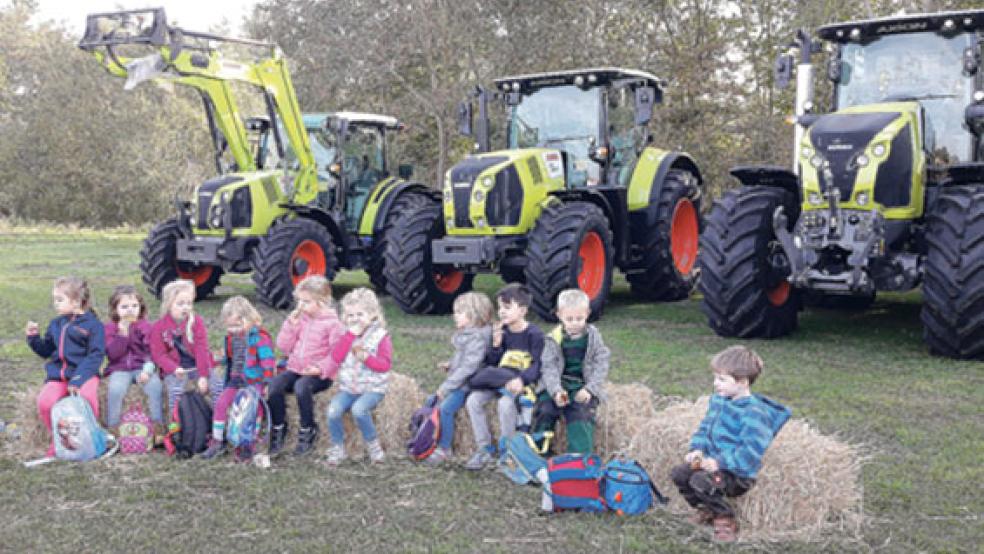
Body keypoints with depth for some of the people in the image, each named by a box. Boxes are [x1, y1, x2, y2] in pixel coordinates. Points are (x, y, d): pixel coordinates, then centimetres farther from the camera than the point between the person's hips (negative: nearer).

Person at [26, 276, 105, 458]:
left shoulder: (92, 324, -2)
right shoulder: (56, 324, 17)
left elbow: (95, 355, -11)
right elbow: (46, 351, 25)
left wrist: (78, 379, -21)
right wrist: (34, 337, 6)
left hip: (84, 373, -5)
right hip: (57, 375, 5)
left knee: (86, 396, -34)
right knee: (44, 401, -22)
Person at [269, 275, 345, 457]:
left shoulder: (332, 323, -5)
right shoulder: (299, 318, 13)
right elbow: (284, 347, 10)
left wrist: (321, 368, -25)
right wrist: (291, 324, -3)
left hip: (319, 374, -5)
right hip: (294, 368, 5)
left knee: (301, 387, -35)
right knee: (274, 385, -23)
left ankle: (308, 430, -14)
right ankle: (278, 429, -5)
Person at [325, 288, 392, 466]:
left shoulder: (380, 336, -3)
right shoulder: (347, 336, 10)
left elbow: (385, 364, -10)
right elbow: (336, 357, -6)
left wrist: (367, 358, -25)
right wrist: (350, 335, -11)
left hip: (372, 388, -4)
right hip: (348, 387, 4)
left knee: (358, 409, -32)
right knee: (333, 410, -21)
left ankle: (373, 444, -8)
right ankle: (337, 447, 0)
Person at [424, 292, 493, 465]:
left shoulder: (478, 338, -20)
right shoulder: (464, 333, 9)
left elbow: (468, 367, -25)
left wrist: (446, 387, -22)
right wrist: (450, 365, 4)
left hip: (467, 384, -10)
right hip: (455, 380, 10)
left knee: (445, 408, -21)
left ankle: (444, 449, -8)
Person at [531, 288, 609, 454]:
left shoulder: (593, 336, 1)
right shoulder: (554, 339, -1)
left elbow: (601, 364, -2)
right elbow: (549, 367, -6)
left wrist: (590, 389, -15)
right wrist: (556, 390, -24)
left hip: (583, 388, -1)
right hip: (557, 386, 1)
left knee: (581, 415, -22)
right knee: (545, 410, -17)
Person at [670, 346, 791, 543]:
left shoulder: (754, 412, -22)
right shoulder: (718, 400, 5)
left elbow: (750, 453, -27)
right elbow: (704, 428, 16)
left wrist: (720, 462, -31)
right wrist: (697, 449, -3)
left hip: (738, 474, -8)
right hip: (713, 462, 8)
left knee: (701, 481, -30)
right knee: (678, 473, -6)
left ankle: (725, 519, -5)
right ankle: (707, 509, 16)